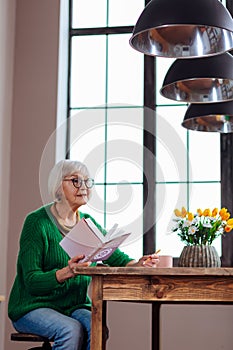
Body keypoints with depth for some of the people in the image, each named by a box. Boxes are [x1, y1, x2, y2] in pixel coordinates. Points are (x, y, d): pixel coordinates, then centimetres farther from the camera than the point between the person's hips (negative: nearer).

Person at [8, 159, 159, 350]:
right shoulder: (37, 222, -10)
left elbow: (117, 258, 2)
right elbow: (31, 280, -17)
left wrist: (138, 264, -21)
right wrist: (66, 273, -35)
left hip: (75, 306, 5)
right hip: (33, 307, -5)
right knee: (71, 330, -32)